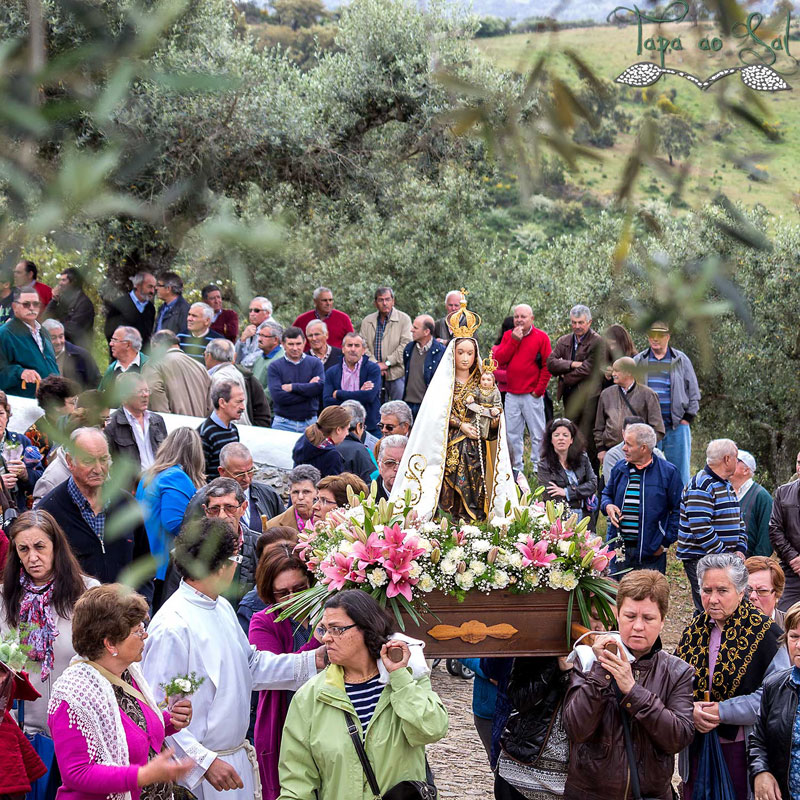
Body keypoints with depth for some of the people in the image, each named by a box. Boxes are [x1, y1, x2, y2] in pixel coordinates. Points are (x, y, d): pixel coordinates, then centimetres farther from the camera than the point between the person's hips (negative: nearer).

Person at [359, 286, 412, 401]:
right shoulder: (367, 321, 12)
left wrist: (387, 363, -13)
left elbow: (406, 344, -8)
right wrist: (375, 364, -9)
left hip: (396, 373, -3)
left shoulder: (404, 319, 1)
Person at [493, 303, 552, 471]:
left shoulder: (541, 337, 0)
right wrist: (514, 340, -7)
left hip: (532, 394, -4)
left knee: (537, 434, -2)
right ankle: (517, 468, 14)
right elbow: (499, 360, 0)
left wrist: (539, 390, -7)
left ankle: (537, 468, 2)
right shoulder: (508, 336, 11)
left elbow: (547, 366, -2)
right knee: (512, 435, 6)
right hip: (511, 395, 4)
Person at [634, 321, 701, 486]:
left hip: (677, 426, -1)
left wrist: (687, 418, 2)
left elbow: (693, 392, 10)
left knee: (680, 472, 0)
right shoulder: (638, 361, 9)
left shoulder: (681, 360, 7)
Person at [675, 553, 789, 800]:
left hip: (742, 749, -4)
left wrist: (723, 712, -20)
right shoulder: (695, 629, 6)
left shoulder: (763, 632, -11)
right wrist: (690, 709, -14)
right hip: (697, 746, 5)